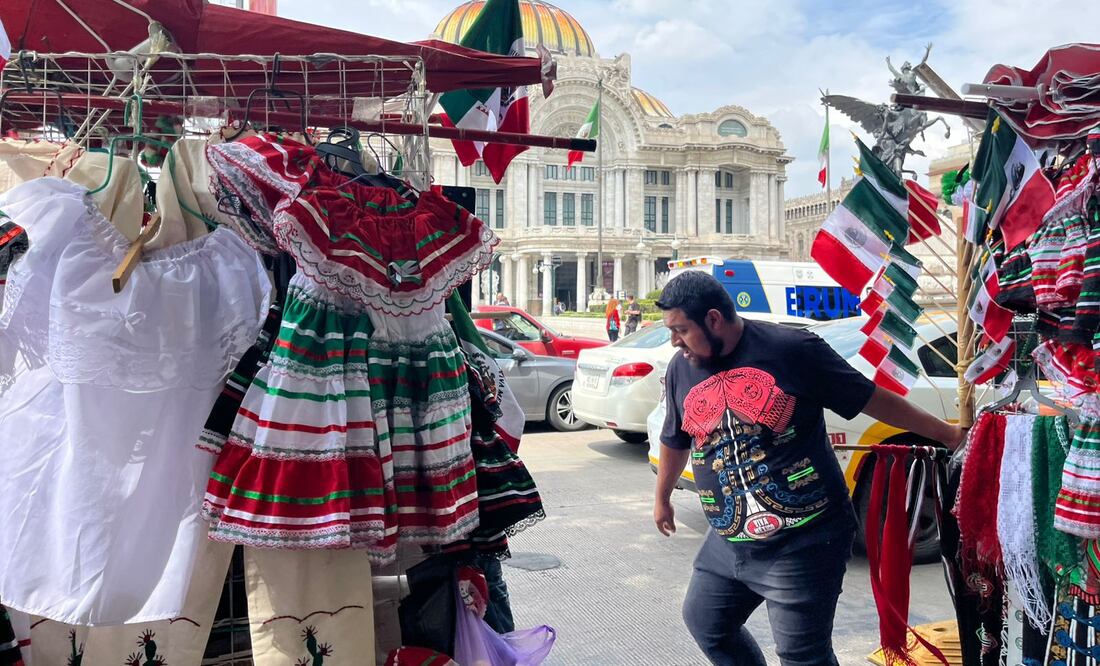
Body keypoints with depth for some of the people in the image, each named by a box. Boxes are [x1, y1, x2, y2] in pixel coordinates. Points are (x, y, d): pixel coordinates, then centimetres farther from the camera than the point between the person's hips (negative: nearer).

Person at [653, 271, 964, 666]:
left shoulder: (792, 350, -14)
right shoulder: (681, 370, 2)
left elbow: (874, 400, -6)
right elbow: (674, 441, 18)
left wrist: (946, 434, -2)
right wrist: (662, 499, 31)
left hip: (805, 542, -6)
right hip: (729, 543, 6)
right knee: (704, 621, 19)